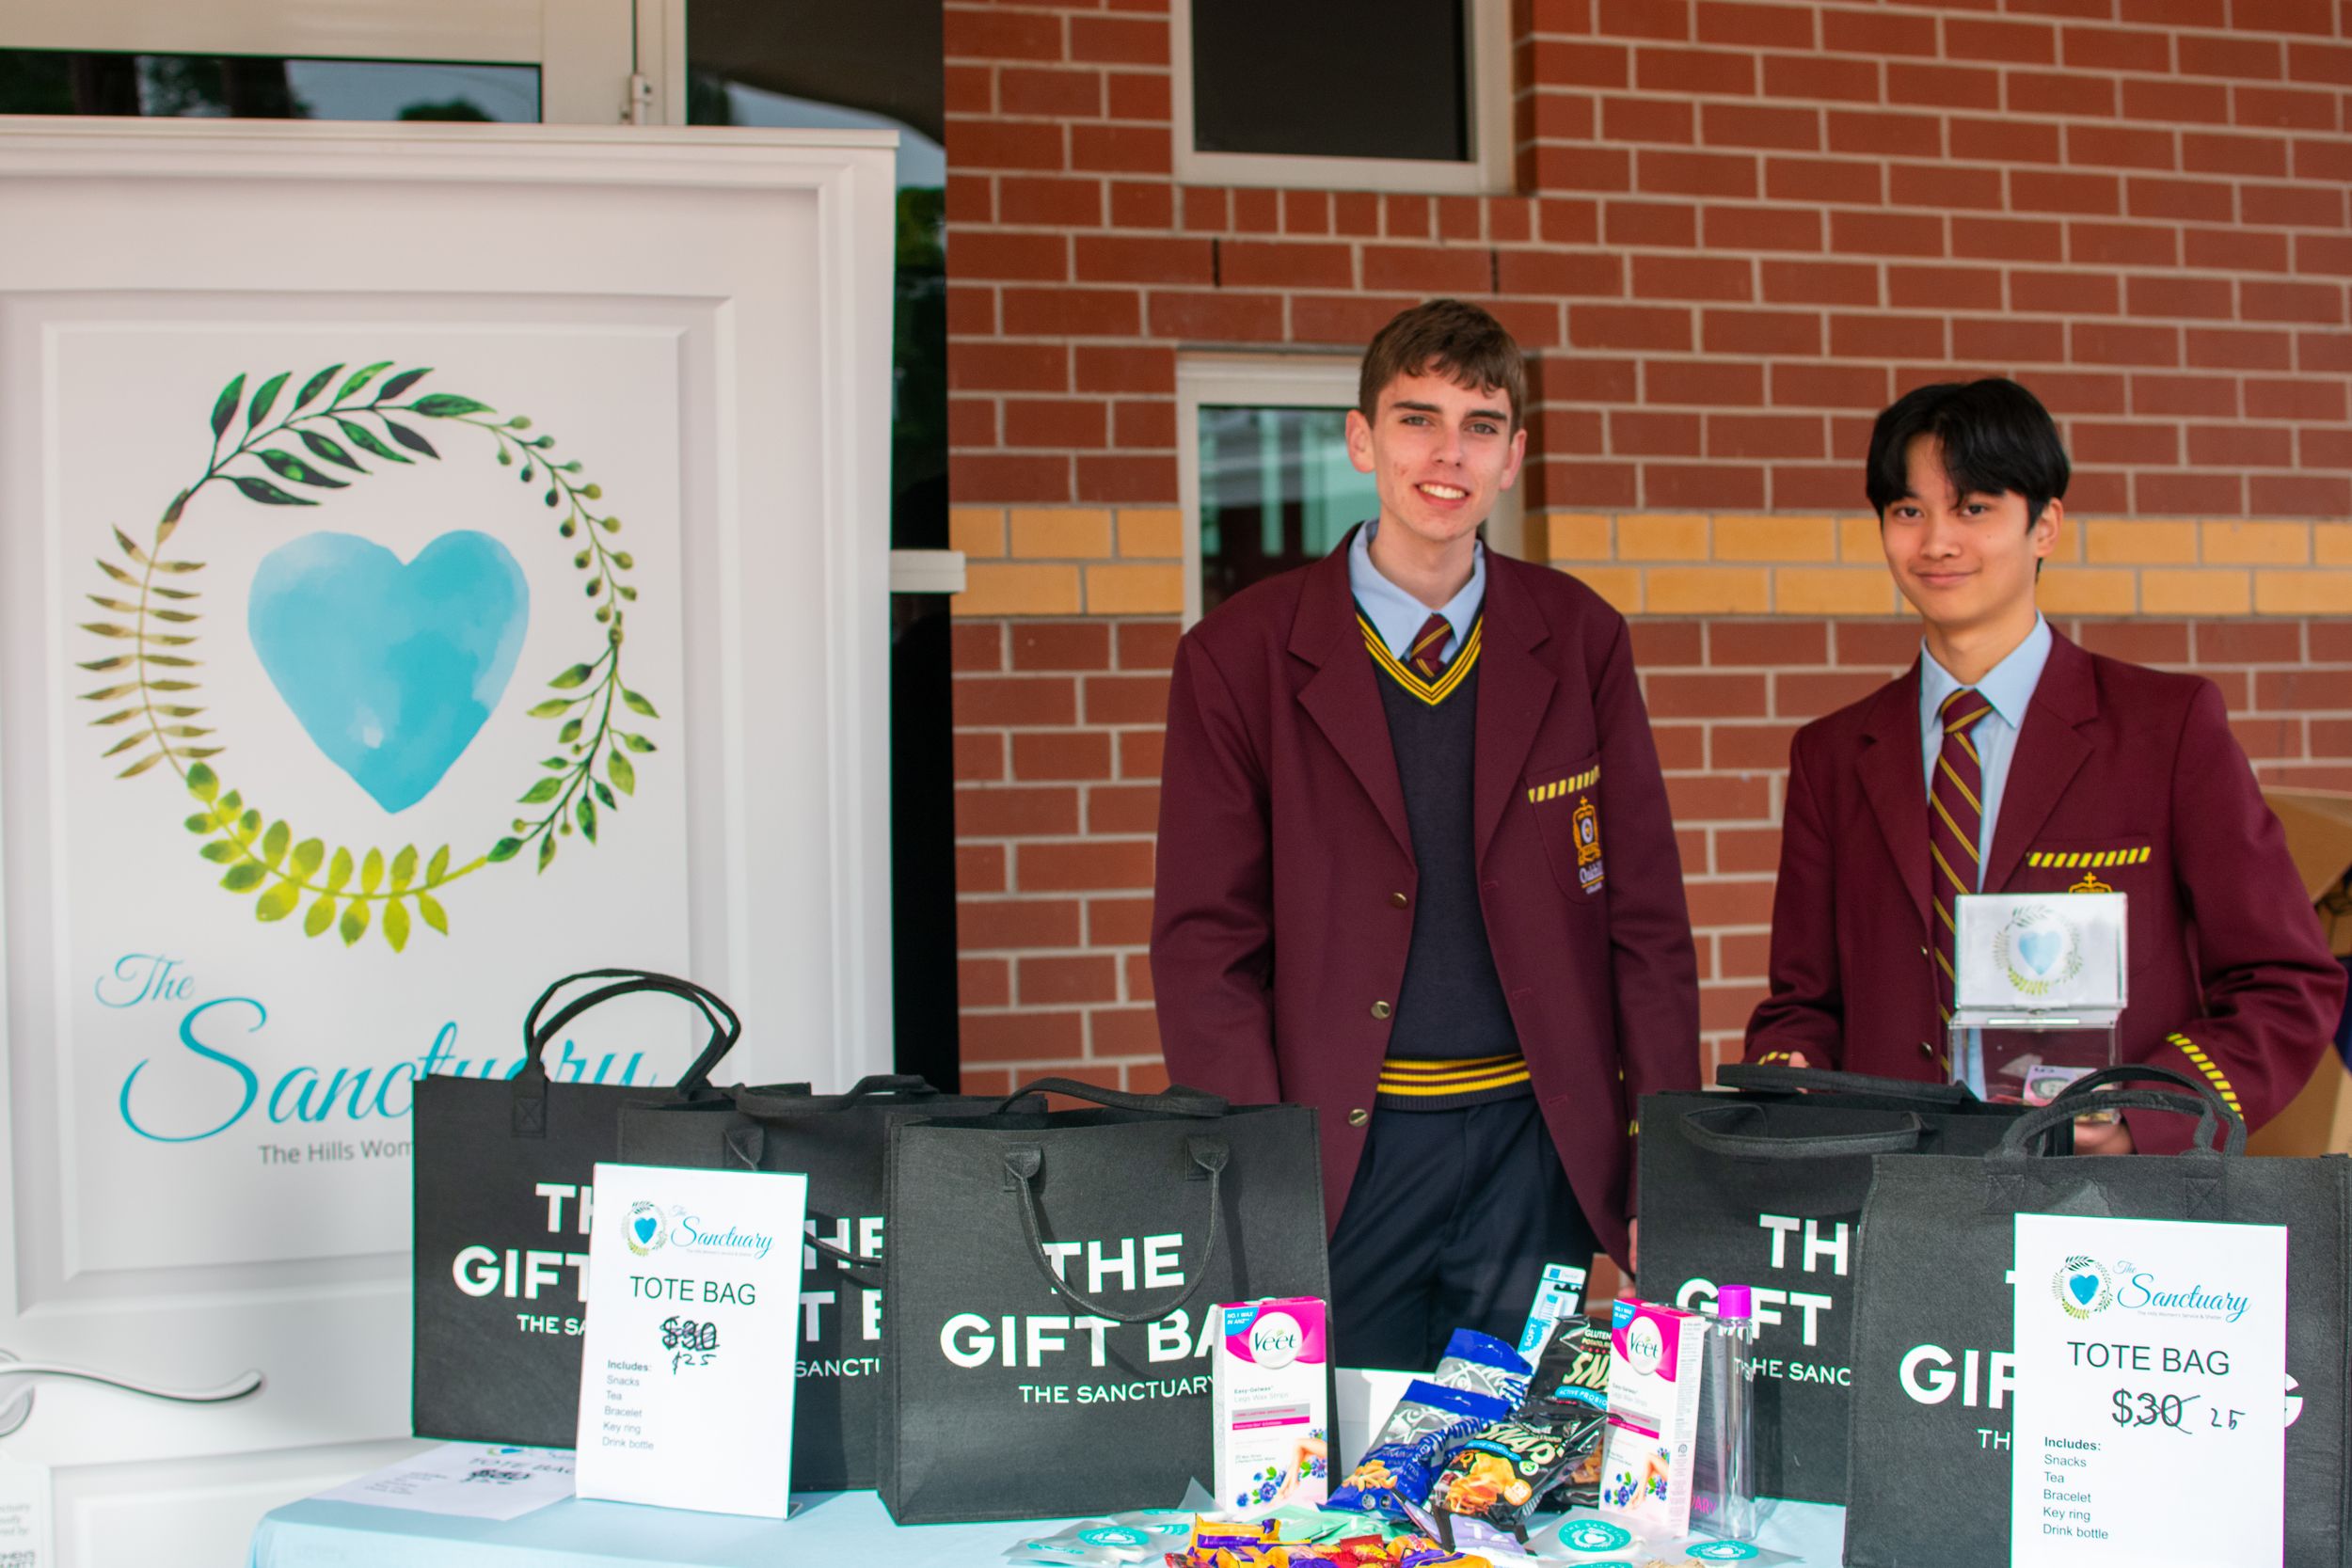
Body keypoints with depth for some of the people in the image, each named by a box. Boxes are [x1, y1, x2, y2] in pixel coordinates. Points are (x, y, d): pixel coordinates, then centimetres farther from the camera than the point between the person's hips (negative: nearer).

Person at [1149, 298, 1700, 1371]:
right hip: (1337, 1150, -1)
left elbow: (1647, 919, 6)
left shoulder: (1579, 640, 6)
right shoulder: (1239, 655, 0)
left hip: (1534, 1142, 2)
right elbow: (1204, 941, -1)